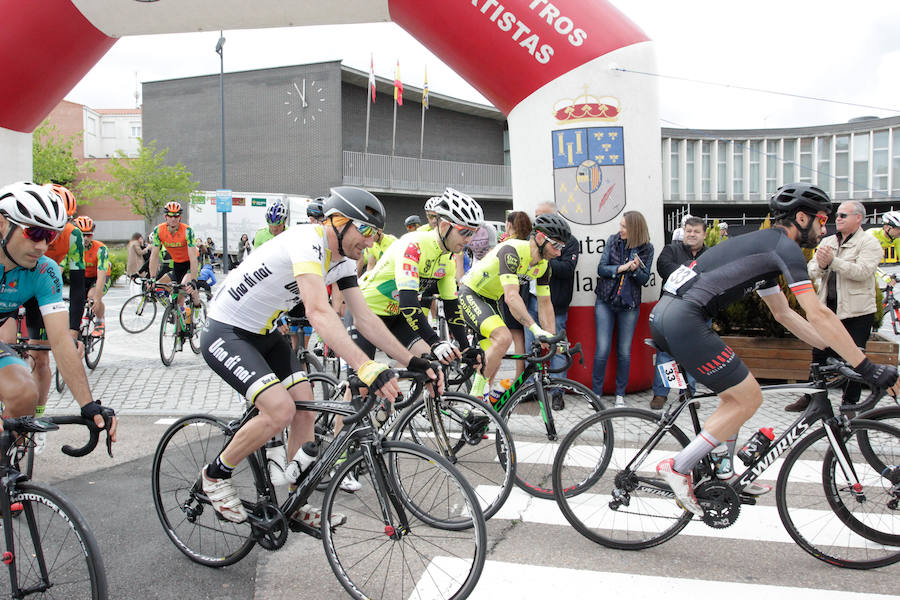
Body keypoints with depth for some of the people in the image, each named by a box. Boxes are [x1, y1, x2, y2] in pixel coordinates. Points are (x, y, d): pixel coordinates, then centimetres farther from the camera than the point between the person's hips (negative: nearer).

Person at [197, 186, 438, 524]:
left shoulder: (343, 260, 0)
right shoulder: (307, 241, -28)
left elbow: (365, 318, -1)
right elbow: (318, 313, -42)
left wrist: (413, 362, -9)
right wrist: (366, 367, -52)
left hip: (264, 334, 9)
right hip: (225, 334, -9)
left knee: (306, 409, -1)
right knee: (280, 410, -22)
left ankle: (297, 506, 14)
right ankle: (215, 475, 3)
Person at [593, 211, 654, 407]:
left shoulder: (647, 249, -1)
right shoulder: (613, 240, 0)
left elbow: (644, 279, 0)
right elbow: (601, 268, -3)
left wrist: (635, 269, -20)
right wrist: (621, 268, -18)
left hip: (629, 305, 0)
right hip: (605, 302, 0)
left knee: (624, 351, 4)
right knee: (602, 349, -4)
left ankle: (620, 394, 18)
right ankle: (596, 392, 9)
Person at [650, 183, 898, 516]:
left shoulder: (765, 249, 27)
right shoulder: (784, 246, -3)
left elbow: (784, 314, 32)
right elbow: (818, 315, -9)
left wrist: (834, 349, 29)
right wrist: (867, 367, -5)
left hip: (664, 313, 10)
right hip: (683, 320, -10)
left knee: (736, 394, 21)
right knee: (748, 398, 0)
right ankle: (678, 468, 2)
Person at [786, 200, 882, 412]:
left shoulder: (869, 243, -4)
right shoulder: (827, 242, 14)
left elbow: (862, 271, -20)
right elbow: (811, 272, 7)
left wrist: (833, 261, -25)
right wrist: (820, 265, -15)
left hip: (856, 312, -5)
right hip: (828, 309, 5)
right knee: (819, 354, 11)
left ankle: (850, 402, 12)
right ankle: (812, 397, 22)